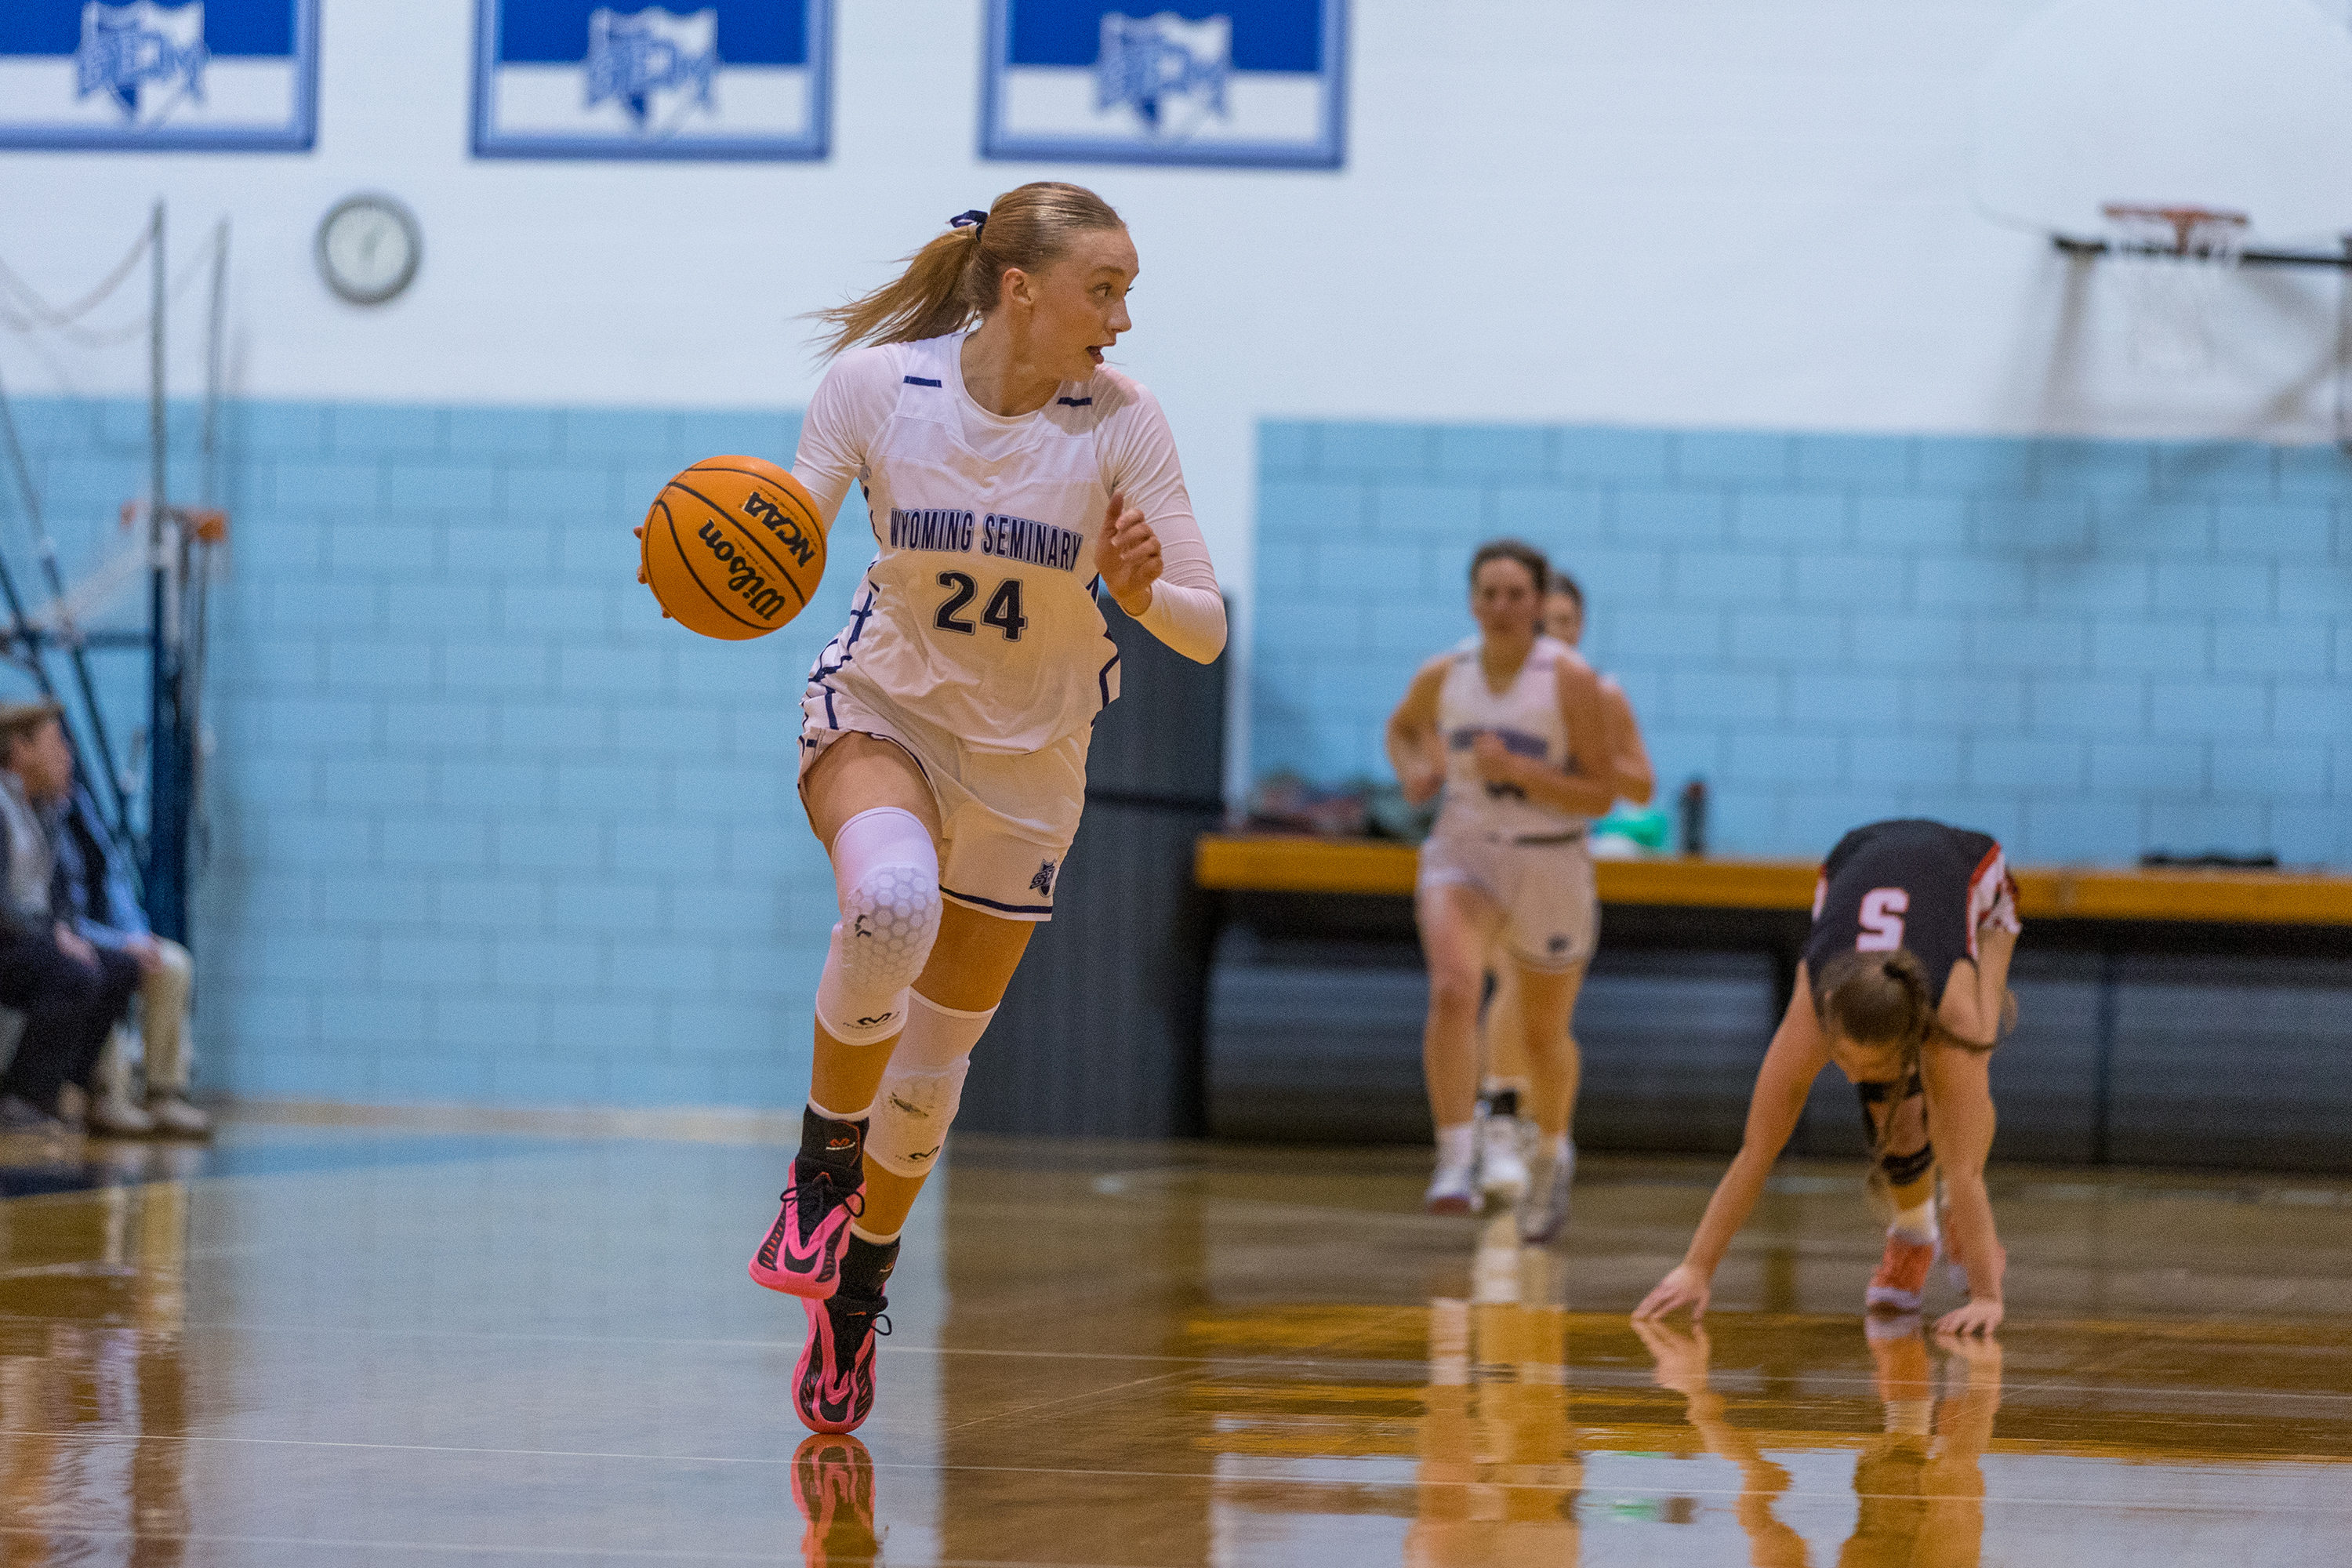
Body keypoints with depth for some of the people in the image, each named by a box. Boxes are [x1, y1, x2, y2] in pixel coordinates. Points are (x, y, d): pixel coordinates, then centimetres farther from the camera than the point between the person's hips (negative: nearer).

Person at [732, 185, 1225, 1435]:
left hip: (1028, 759, 2)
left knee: (939, 1048, 10)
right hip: (879, 707, -2)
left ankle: (857, 1288, 35)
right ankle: (823, 1167, -12)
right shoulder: (874, 382, -17)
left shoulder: (1122, 421, -16)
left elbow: (1207, 632, -15)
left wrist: (1142, 591, -37)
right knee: (890, 897, -36)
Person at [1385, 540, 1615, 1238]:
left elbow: (1601, 795, -13)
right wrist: (1413, 773, -2)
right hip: (1463, 855, 1)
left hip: (1550, 866, -1)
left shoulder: (1571, 680, -12)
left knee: (1543, 1035, 15)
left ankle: (1554, 1154, 44)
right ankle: (1457, 1162, -29)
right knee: (1453, 992, -28)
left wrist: (1517, 770, -25)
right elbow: (1402, 727, 20)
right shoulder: (1443, 676, -3)